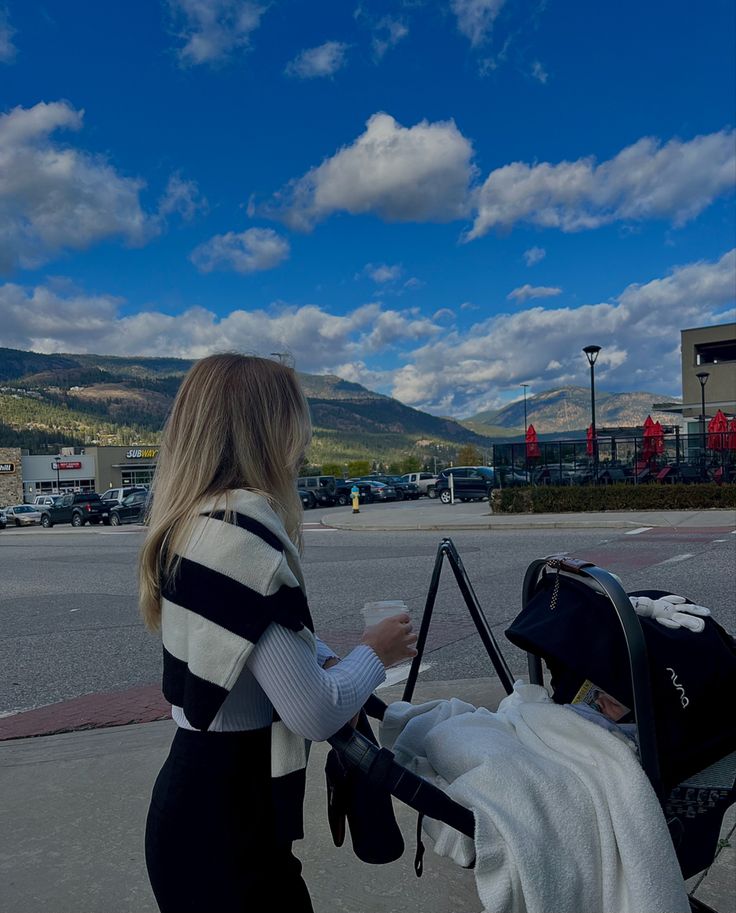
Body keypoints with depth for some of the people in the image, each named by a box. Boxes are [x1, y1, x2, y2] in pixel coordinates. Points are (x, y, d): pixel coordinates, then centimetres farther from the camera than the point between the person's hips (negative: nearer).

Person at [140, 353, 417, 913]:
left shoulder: (192, 523, 1)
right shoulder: (242, 535, -27)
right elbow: (315, 715, -24)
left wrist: (330, 665, -2)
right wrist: (375, 655, -7)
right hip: (226, 827, -8)